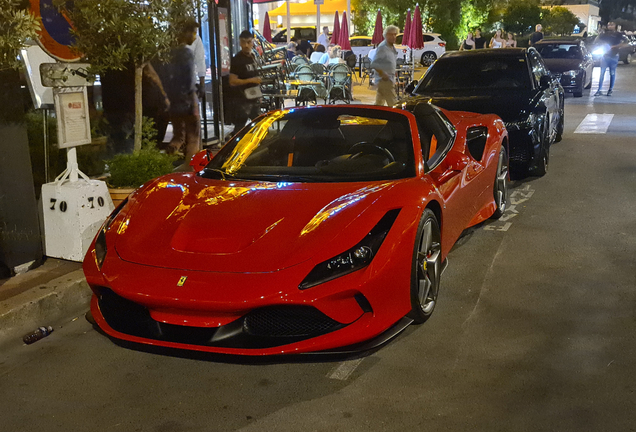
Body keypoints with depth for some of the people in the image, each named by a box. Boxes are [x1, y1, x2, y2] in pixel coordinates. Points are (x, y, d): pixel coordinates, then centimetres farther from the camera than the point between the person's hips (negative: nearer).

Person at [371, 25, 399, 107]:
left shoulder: (392, 48, 14)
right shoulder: (382, 47, -16)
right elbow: (374, 64, -21)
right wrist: (383, 75, -18)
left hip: (389, 80, 10)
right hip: (385, 81, -10)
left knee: (379, 104, 16)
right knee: (393, 104, -10)